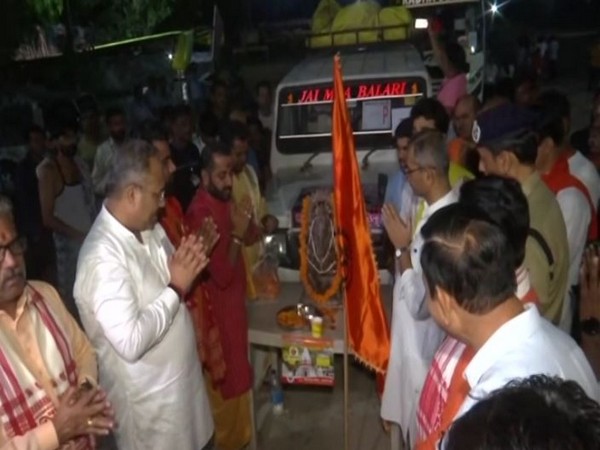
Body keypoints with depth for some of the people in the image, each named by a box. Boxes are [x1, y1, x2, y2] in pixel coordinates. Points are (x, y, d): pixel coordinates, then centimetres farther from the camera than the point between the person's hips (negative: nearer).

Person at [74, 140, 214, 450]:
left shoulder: (148, 228, -1)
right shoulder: (102, 256, -28)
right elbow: (131, 342, -33)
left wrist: (186, 268, -10)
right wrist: (176, 288, -24)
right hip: (149, 398, -8)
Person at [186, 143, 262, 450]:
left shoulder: (225, 200, 2)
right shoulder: (201, 213, -26)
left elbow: (251, 238, 9)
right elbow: (222, 275, -27)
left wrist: (248, 227, -11)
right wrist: (237, 234, -27)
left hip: (234, 301, 9)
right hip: (217, 309, -9)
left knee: (237, 376, 24)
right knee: (224, 383, 10)